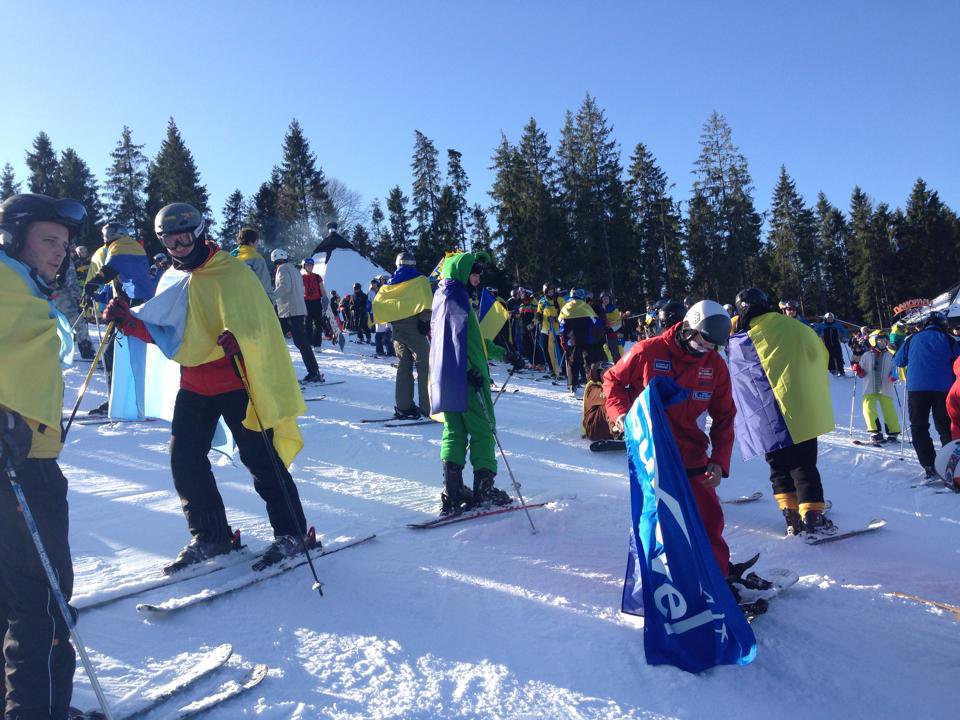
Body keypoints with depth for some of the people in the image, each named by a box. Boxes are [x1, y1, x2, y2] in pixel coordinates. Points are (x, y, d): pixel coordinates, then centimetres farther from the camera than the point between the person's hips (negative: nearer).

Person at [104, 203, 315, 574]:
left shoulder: (232, 274, -11)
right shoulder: (177, 282, 13)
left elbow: (254, 325, -20)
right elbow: (165, 333, 15)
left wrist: (236, 339, -41)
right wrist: (129, 321, 0)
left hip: (235, 380, -7)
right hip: (195, 382, 7)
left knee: (259, 458, -3)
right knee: (184, 457, 4)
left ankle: (292, 533, 10)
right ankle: (210, 535, 18)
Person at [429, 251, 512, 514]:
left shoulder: (441, 295, 21)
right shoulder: (456, 296, -9)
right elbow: (460, 337, -20)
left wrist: (499, 351, 29)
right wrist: (472, 369, -24)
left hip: (444, 377, 9)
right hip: (463, 376, -9)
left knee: (454, 432, 8)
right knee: (482, 430, -1)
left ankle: (453, 492, 7)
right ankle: (484, 488, 2)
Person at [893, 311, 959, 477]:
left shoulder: (912, 339, 8)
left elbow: (898, 361, 14)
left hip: (916, 388, 0)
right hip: (943, 389, 0)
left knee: (919, 427, 6)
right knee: (945, 427, 10)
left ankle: (929, 467, -2)